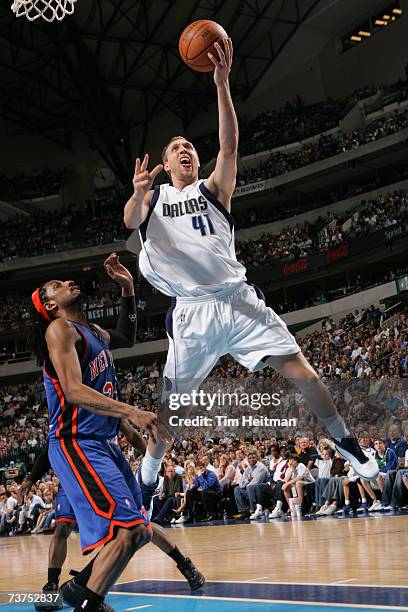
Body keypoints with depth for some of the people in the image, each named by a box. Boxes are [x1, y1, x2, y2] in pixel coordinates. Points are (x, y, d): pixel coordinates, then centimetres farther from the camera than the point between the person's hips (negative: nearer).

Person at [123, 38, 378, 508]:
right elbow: (130, 221, -10)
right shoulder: (153, 197, 12)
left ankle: (344, 441, 11)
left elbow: (229, 145, -6)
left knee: (299, 370, -6)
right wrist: (137, 193, -34)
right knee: (169, 402, 2)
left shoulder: (214, 188, 11)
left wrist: (222, 84, -18)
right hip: (190, 309, 0)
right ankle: (146, 481, 19)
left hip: (237, 298, 0)